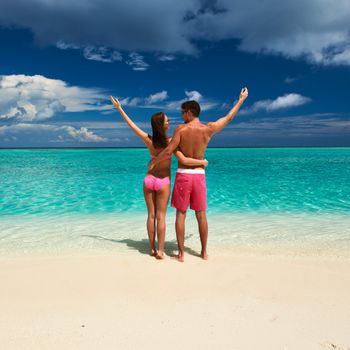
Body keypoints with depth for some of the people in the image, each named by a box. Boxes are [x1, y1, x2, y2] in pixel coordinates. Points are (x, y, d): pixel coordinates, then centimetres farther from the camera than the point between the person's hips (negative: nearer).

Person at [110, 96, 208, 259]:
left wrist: (119, 108, 14)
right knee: (161, 216, 3)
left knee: (151, 215, 10)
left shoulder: (148, 140, -7)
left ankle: (152, 249, 17)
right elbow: (184, 161, -22)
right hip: (163, 182, -3)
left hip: (149, 180, 3)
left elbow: (131, 124, 2)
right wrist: (202, 162, -7)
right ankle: (160, 251, 5)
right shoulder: (170, 142, -17)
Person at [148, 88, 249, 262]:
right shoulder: (209, 129, 0)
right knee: (201, 215, 11)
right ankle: (204, 252, 21)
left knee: (180, 214, 5)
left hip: (183, 175, -3)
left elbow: (169, 151, -14)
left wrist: (153, 161, 3)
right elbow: (229, 118, 14)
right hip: (199, 175, 3)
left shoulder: (181, 128, -9)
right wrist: (241, 99, 27)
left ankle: (181, 253, 8)